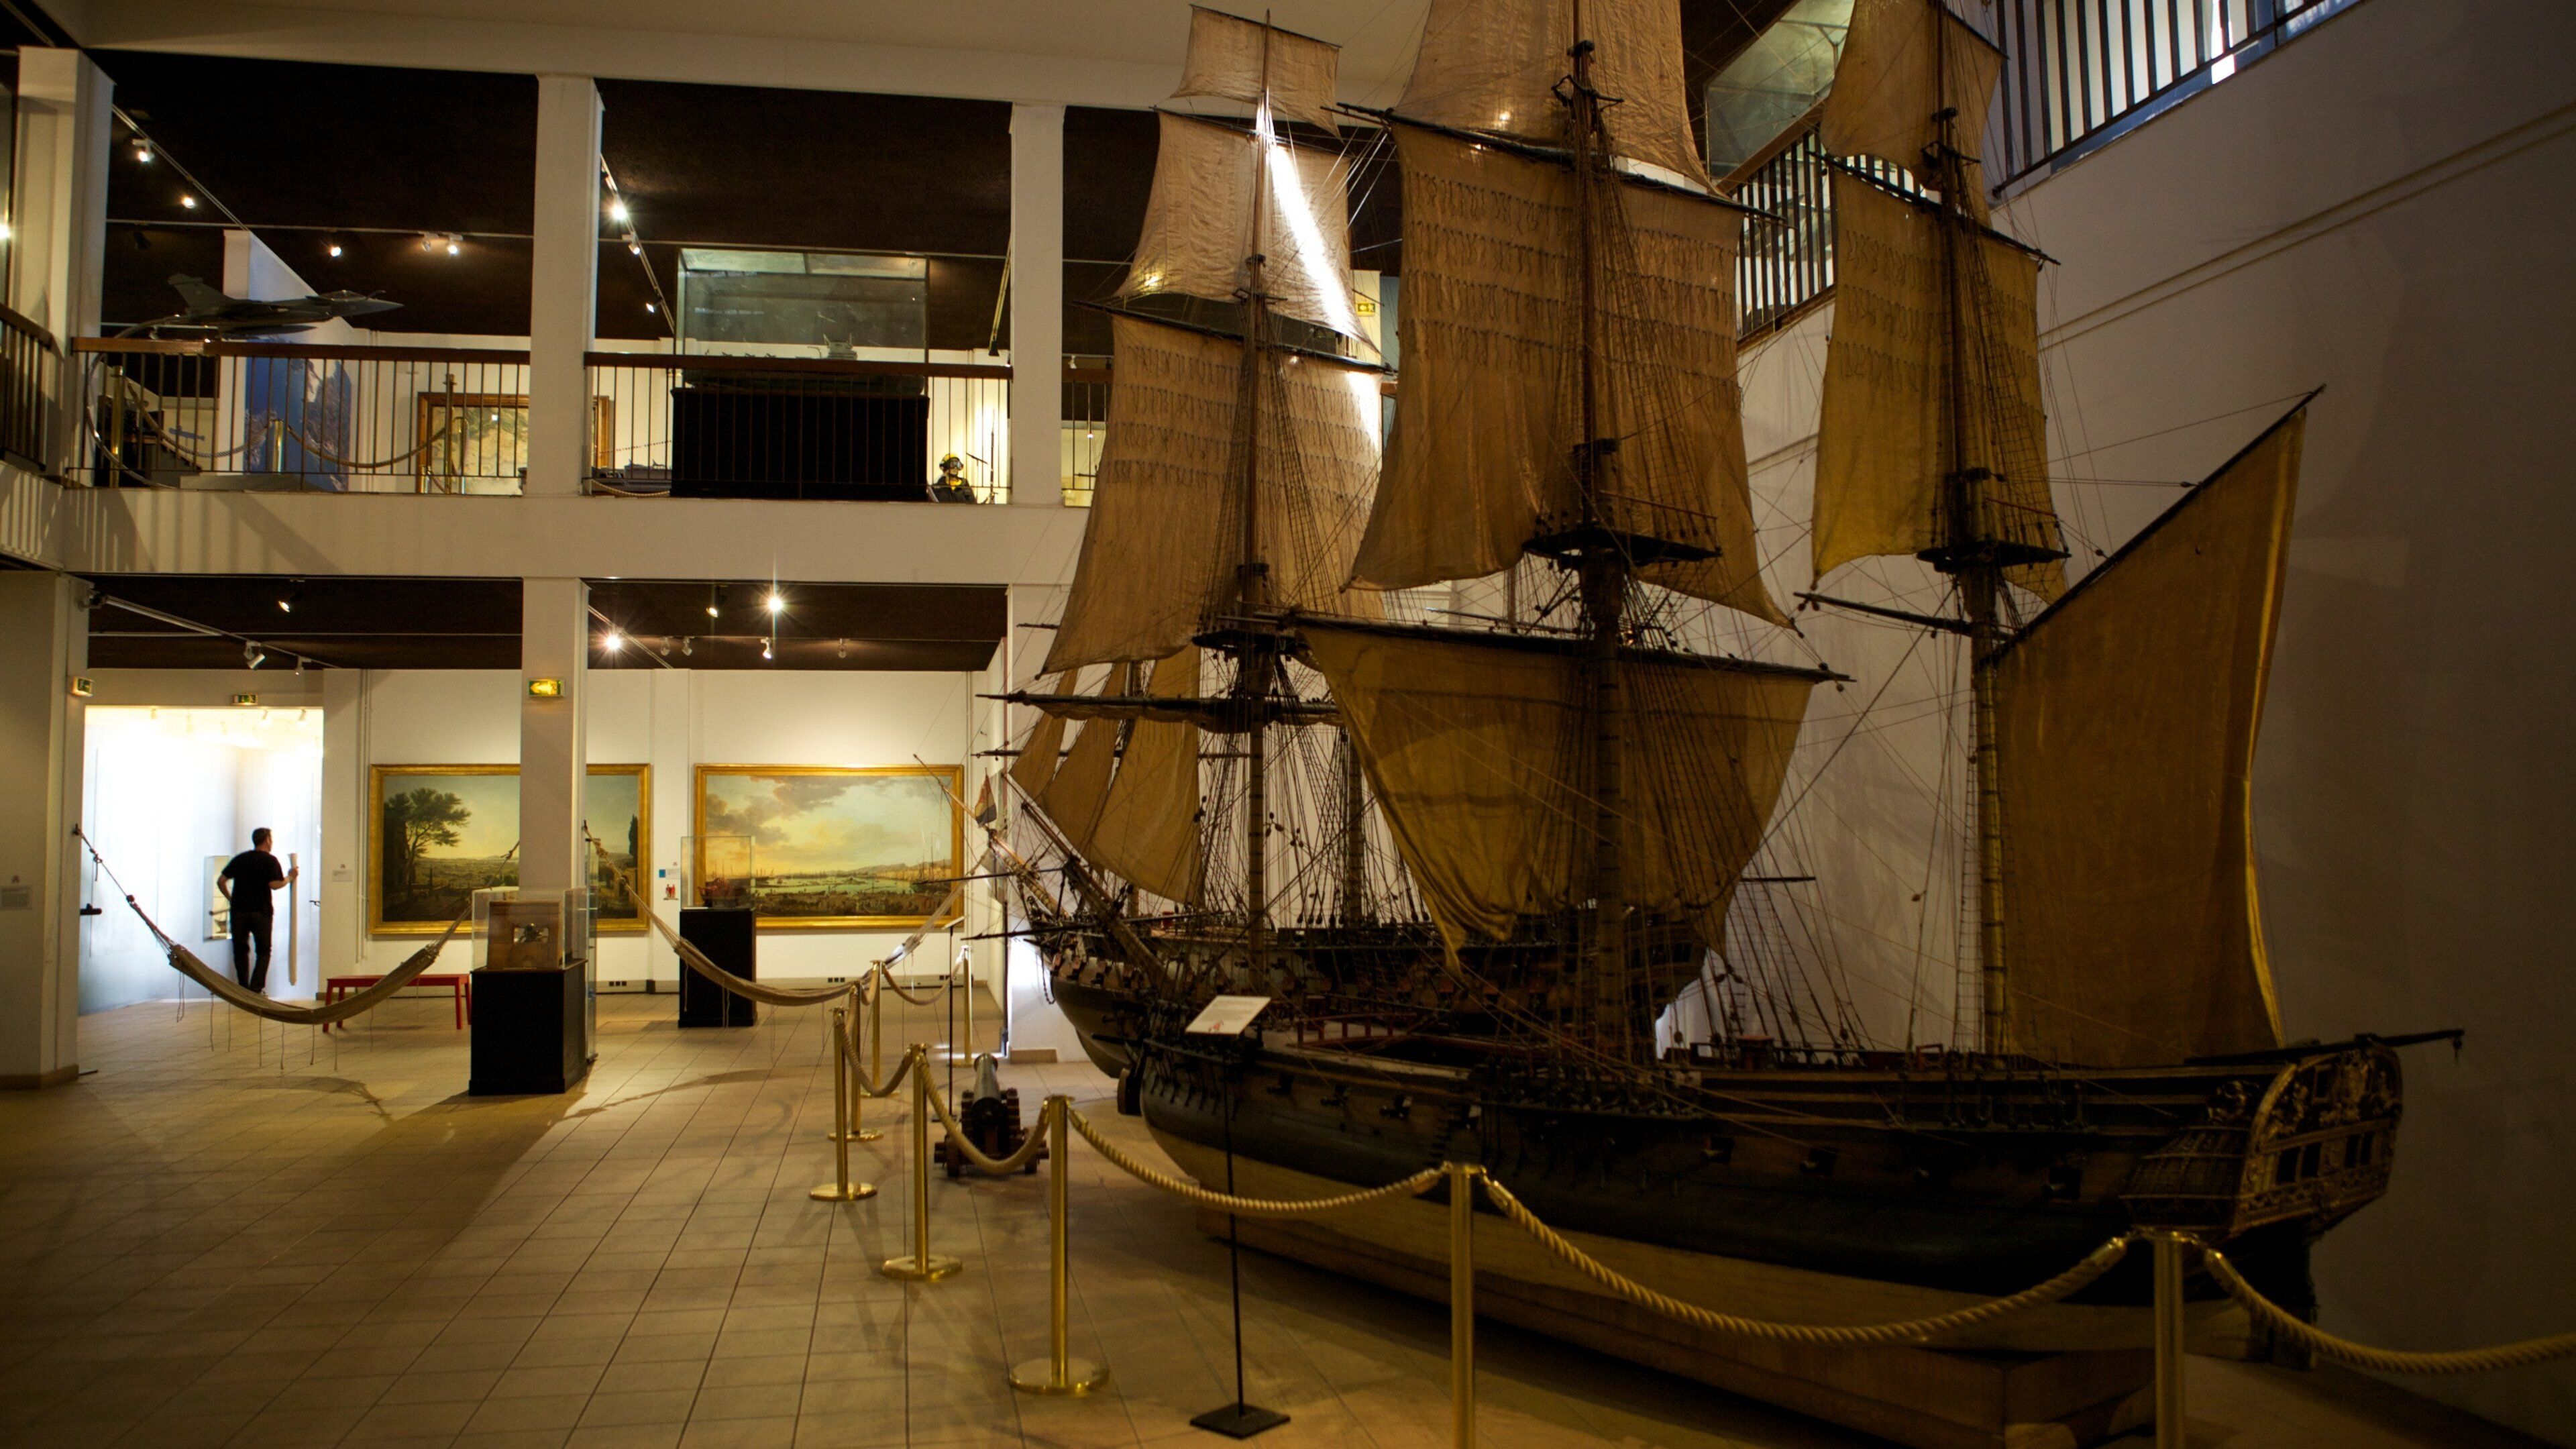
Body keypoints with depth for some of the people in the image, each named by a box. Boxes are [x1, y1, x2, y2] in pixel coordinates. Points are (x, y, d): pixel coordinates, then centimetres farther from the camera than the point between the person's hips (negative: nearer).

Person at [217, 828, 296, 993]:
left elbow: (221, 882, 9)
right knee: (263, 951, 6)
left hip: (239, 911, 4)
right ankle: (256, 989, -5)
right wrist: (289, 878, 3)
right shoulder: (270, 860, -3)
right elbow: (275, 885, -14)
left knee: (240, 951, 12)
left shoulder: (239, 859, 11)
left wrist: (231, 899, 19)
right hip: (261, 912, -3)